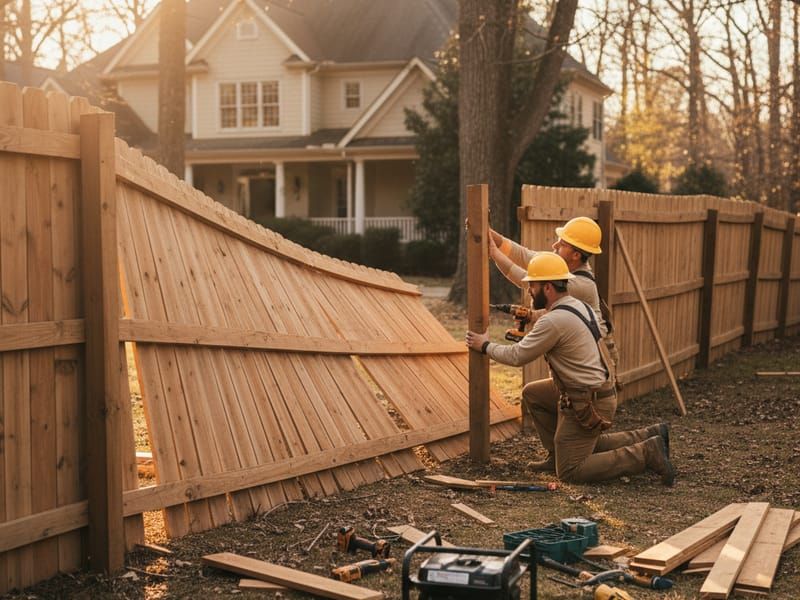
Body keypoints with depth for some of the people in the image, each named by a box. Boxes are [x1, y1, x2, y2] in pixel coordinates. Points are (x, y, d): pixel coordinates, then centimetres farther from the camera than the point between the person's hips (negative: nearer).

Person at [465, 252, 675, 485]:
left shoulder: (554, 321, -20)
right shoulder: (577, 305, 8)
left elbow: (517, 357, -12)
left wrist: (485, 346, 3)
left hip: (588, 404, -9)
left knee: (570, 471, -1)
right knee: (532, 394, 20)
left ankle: (647, 454, -5)